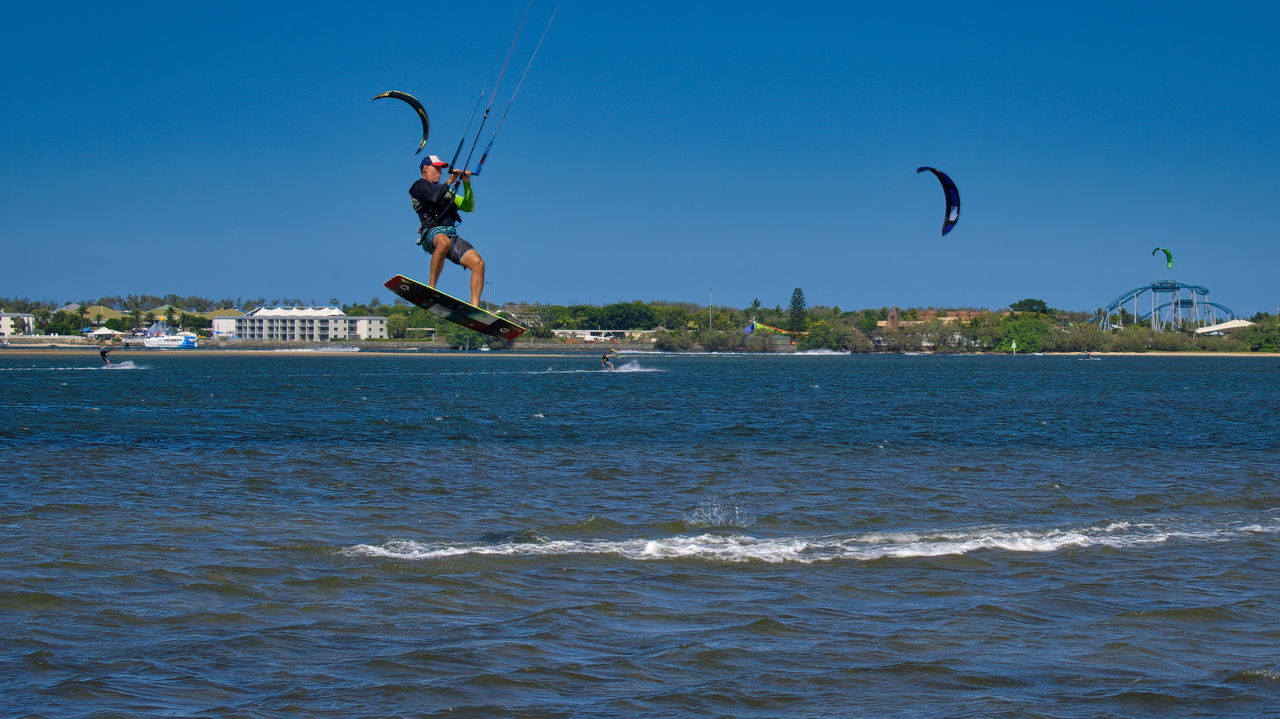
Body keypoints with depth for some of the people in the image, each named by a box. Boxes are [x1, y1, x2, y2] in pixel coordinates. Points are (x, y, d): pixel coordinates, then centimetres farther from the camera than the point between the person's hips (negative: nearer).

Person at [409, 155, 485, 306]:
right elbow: (434, 197, -11)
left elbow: (468, 207, 26)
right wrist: (450, 182, -6)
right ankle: (431, 288, -38)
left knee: (478, 263, -14)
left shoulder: (445, 191, 33)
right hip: (431, 233, -7)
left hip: (452, 236, 7)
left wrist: (467, 184, 15)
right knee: (444, 241, -44)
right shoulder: (419, 186, 11)